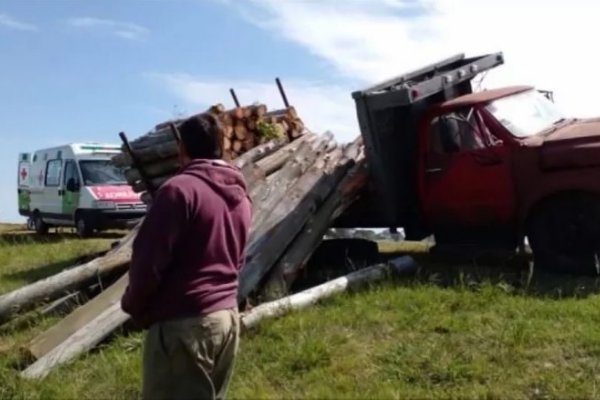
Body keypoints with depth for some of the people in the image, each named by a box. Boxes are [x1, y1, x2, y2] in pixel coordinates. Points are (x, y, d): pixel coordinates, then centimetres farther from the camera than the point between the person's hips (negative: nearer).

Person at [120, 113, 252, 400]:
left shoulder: (180, 189, -14)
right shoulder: (241, 196, 13)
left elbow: (149, 259, -13)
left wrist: (134, 305, 2)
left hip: (183, 323, -8)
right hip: (228, 317, 8)